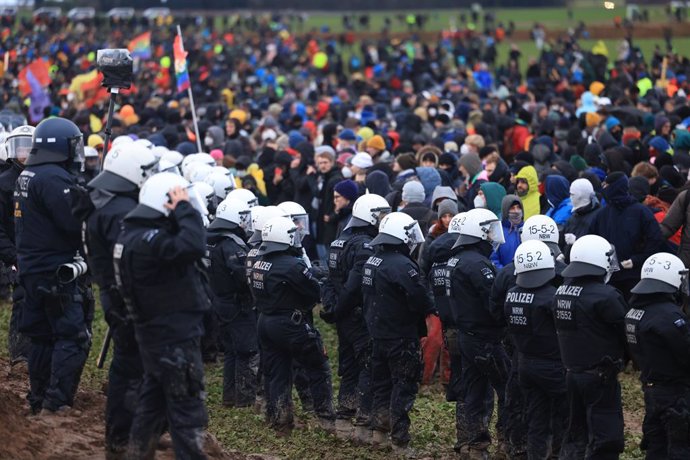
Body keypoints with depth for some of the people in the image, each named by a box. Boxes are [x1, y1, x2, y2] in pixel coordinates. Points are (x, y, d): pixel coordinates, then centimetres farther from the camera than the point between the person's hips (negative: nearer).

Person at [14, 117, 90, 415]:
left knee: (42, 336, 16)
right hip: (56, 270, -10)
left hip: (32, 268, 10)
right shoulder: (54, 178, -19)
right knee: (73, 337, -7)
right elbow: (74, 223, -24)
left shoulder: (27, 176, 13)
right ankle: (56, 403, -11)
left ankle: (38, 400, 21)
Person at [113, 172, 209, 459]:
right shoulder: (148, 241, -25)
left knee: (152, 403, 20)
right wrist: (184, 209, -26)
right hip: (176, 339, -10)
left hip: (154, 335, 10)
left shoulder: (132, 234, 8)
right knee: (188, 411, -3)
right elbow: (193, 245, -38)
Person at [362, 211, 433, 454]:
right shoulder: (403, 266, -21)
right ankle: (400, 442, 0)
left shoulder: (371, 262, 8)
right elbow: (421, 300, -22)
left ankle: (378, 432, 25)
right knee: (403, 388, -1)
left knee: (382, 384, 18)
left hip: (378, 333, 8)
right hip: (402, 338, -8)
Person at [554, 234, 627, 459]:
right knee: (605, 439, -4)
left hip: (572, 371, 8)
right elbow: (626, 331, -13)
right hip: (600, 377, -8)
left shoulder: (561, 292, 4)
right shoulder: (605, 296, -20)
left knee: (577, 434, 18)